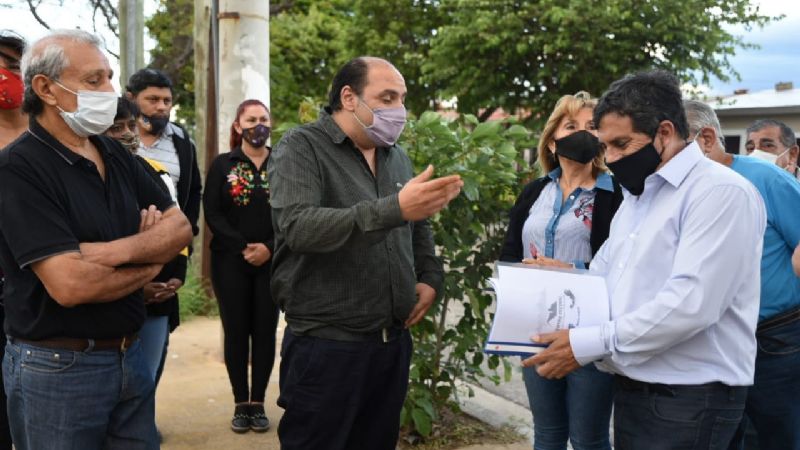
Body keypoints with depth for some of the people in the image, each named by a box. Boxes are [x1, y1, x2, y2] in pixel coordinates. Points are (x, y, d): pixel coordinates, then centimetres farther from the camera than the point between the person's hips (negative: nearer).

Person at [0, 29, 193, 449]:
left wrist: (119, 251, -17)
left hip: (130, 356, 7)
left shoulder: (116, 154, 7)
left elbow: (180, 227, 3)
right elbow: (70, 284, -26)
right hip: (57, 368, -7)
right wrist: (149, 265, -8)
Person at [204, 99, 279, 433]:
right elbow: (212, 213, -3)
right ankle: (240, 404, 13)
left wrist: (270, 248, -13)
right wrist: (242, 247, -13)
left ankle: (258, 403, 14)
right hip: (230, 261, 0)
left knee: (265, 331, 4)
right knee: (236, 331, 3)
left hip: (273, 262, 0)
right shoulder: (222, 165, 4)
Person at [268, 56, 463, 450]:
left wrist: (430, 278, 7)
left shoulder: (397, 157, 13)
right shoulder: (301, 148, -9)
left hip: (394, 341, 7)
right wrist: (394, 209, -34)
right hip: (326, 346, -6)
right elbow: (298, 227, -27)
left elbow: (418, 228, 26)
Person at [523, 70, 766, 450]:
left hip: (688, 399, -8)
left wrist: (586, 345, -25)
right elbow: (600, 274, 18)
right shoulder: (636, 196, 16)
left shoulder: (721, 192, -15)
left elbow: (690, 303, -26)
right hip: (631, 389, 8)